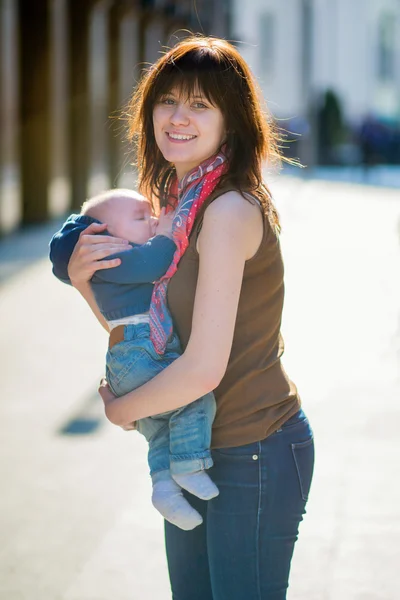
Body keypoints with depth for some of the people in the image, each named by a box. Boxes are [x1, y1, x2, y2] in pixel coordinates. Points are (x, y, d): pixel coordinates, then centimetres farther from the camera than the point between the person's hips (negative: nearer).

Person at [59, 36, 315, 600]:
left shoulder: (231, 210, -21)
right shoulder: (176, 205, 6)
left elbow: (205, 366, -25)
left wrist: (122, 408, -8)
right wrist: (82, 278, -5)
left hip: (254, 456, -9)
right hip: (194, 448, 9)